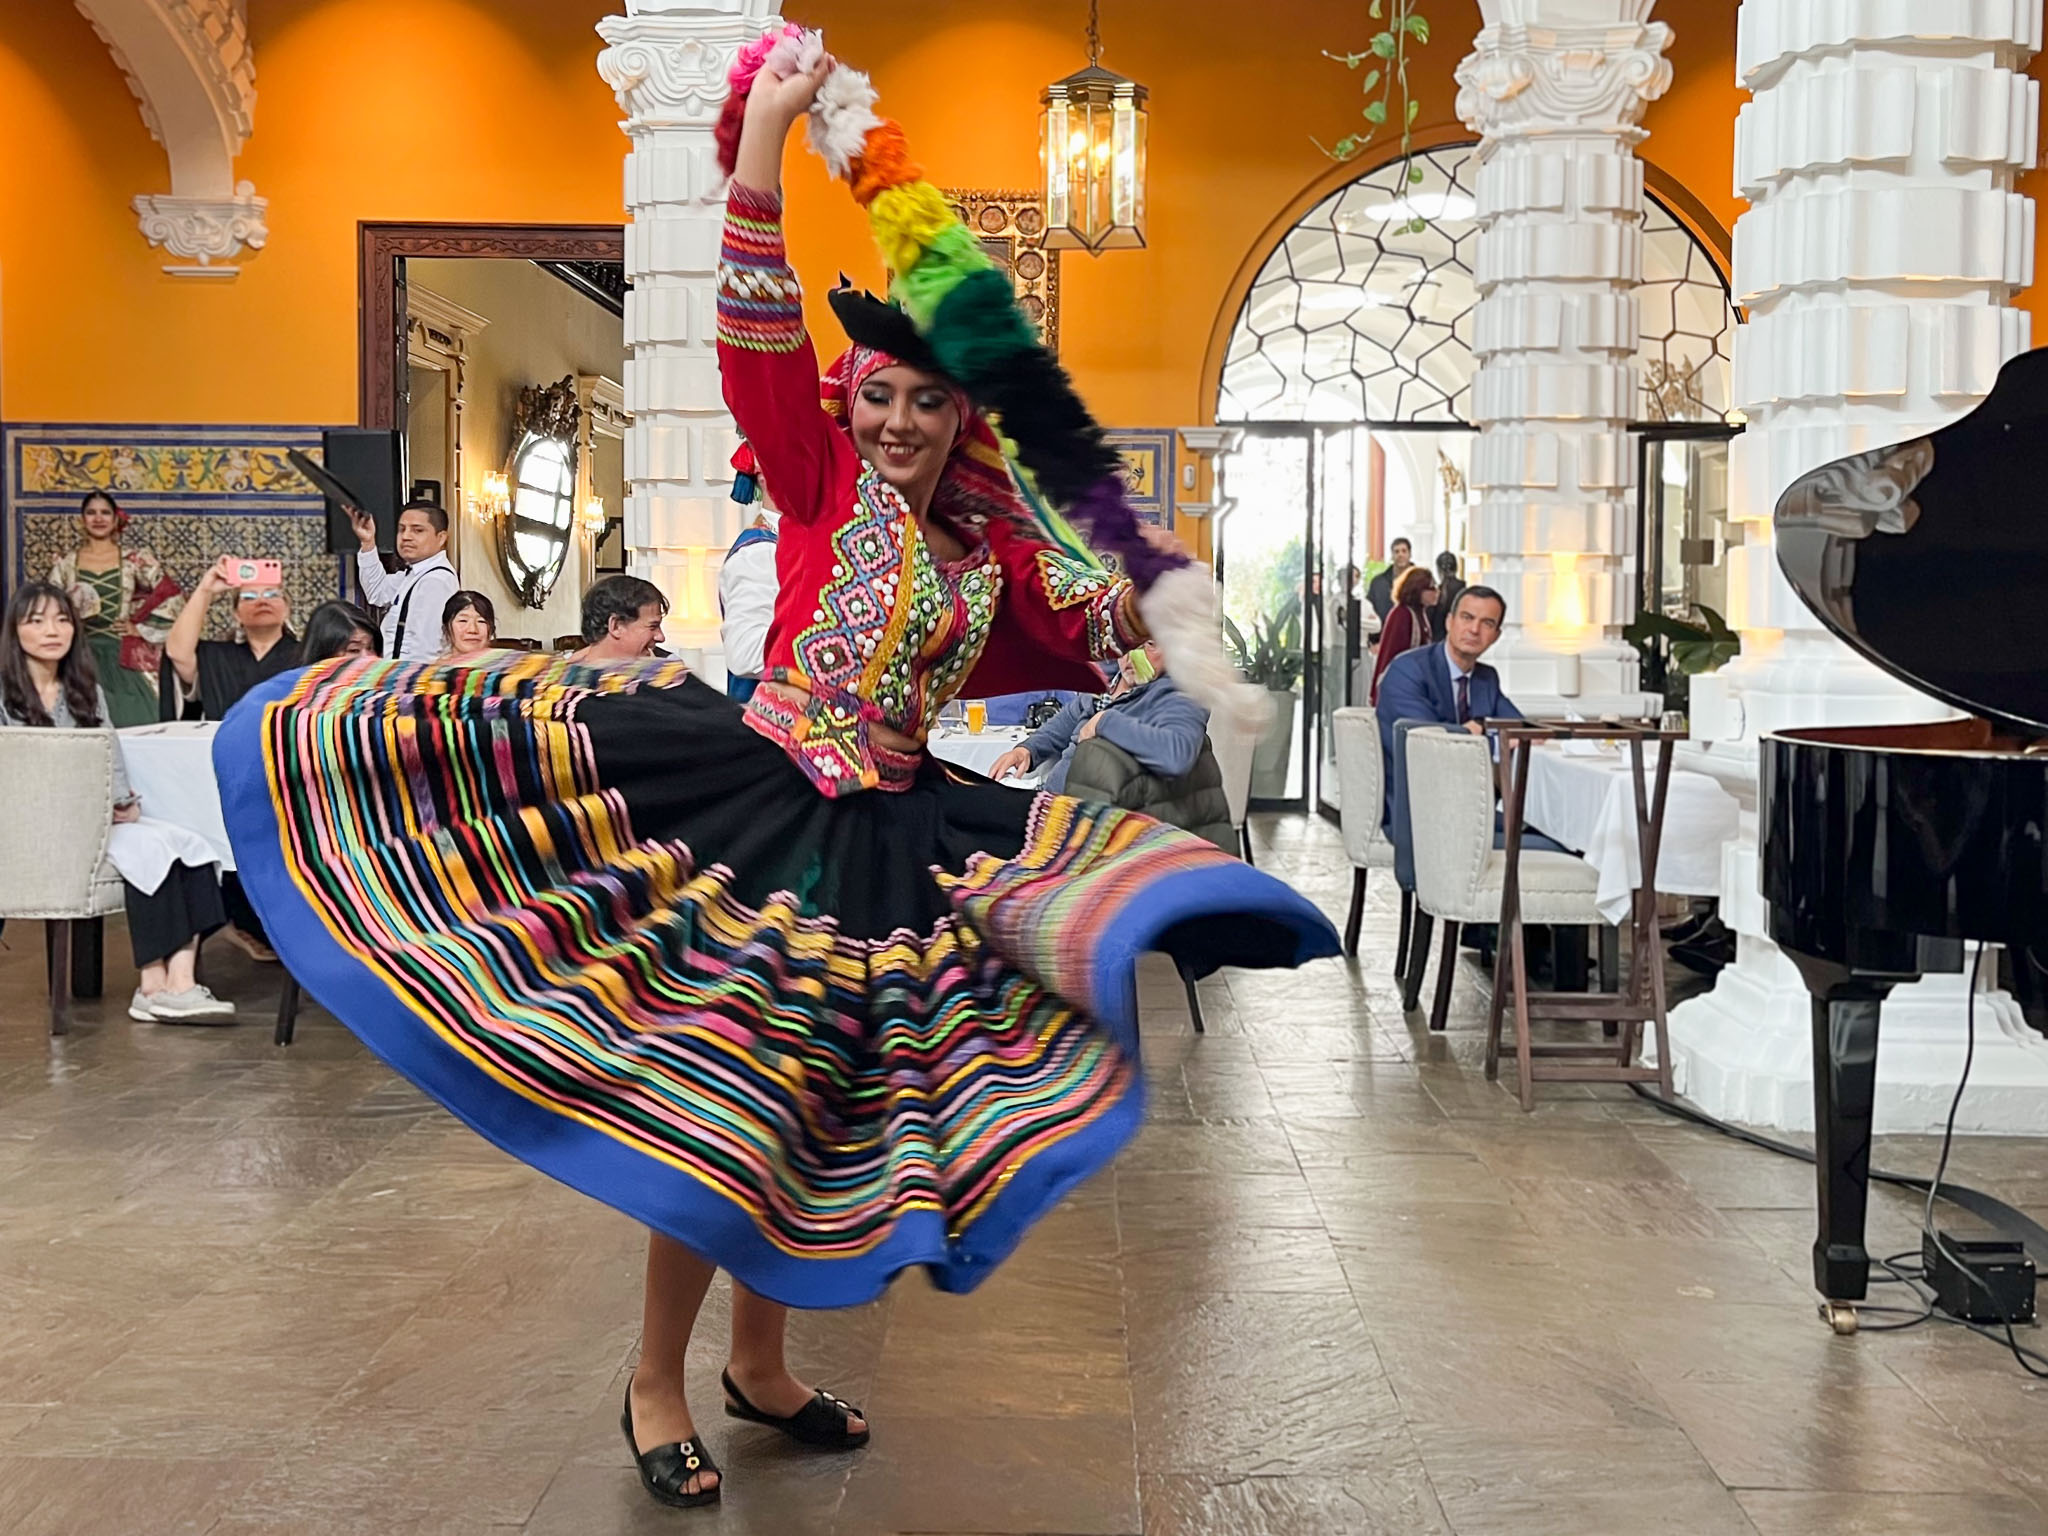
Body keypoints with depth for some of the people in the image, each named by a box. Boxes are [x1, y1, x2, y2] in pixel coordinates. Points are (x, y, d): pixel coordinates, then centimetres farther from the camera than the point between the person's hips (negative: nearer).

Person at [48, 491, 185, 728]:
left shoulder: (135, 558, 2)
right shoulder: (66, 564, 7)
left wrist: (142, 628, -4)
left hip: (124, 655, -1)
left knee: (132, 722, -8)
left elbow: (173, 595, -2)